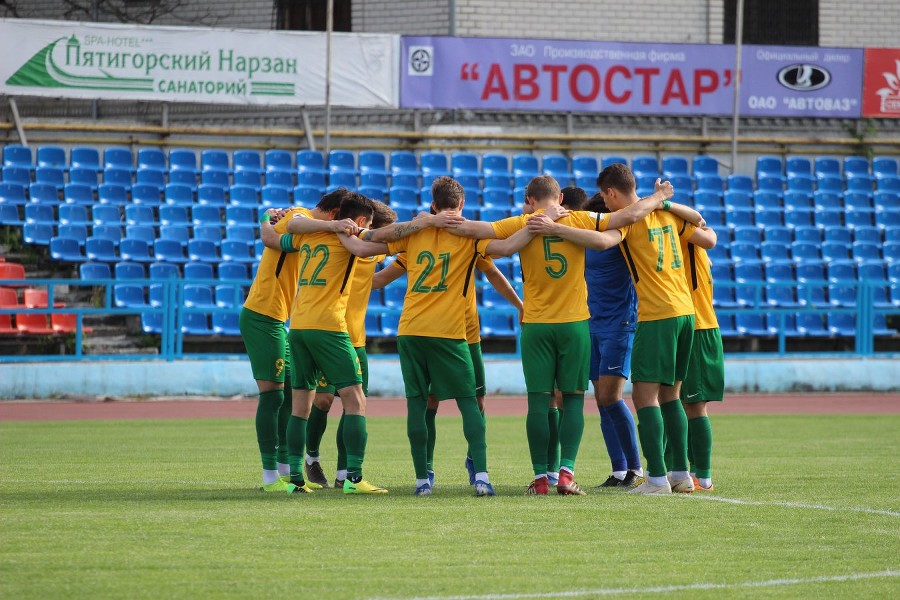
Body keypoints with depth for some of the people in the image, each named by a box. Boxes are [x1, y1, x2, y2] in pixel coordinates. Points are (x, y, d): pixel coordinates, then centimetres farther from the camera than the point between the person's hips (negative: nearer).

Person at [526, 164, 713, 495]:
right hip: (685, 311, 8)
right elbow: (707, 239, 17)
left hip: (656, 317, -8)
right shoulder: (666, 213, 12)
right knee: (669, 396, 15)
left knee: (645, 395, -6)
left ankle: (657, 478, -12)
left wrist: (556, 229, -26)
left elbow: (602, 241, -29)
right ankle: (681, 474, 15)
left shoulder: (627, 218, -9)